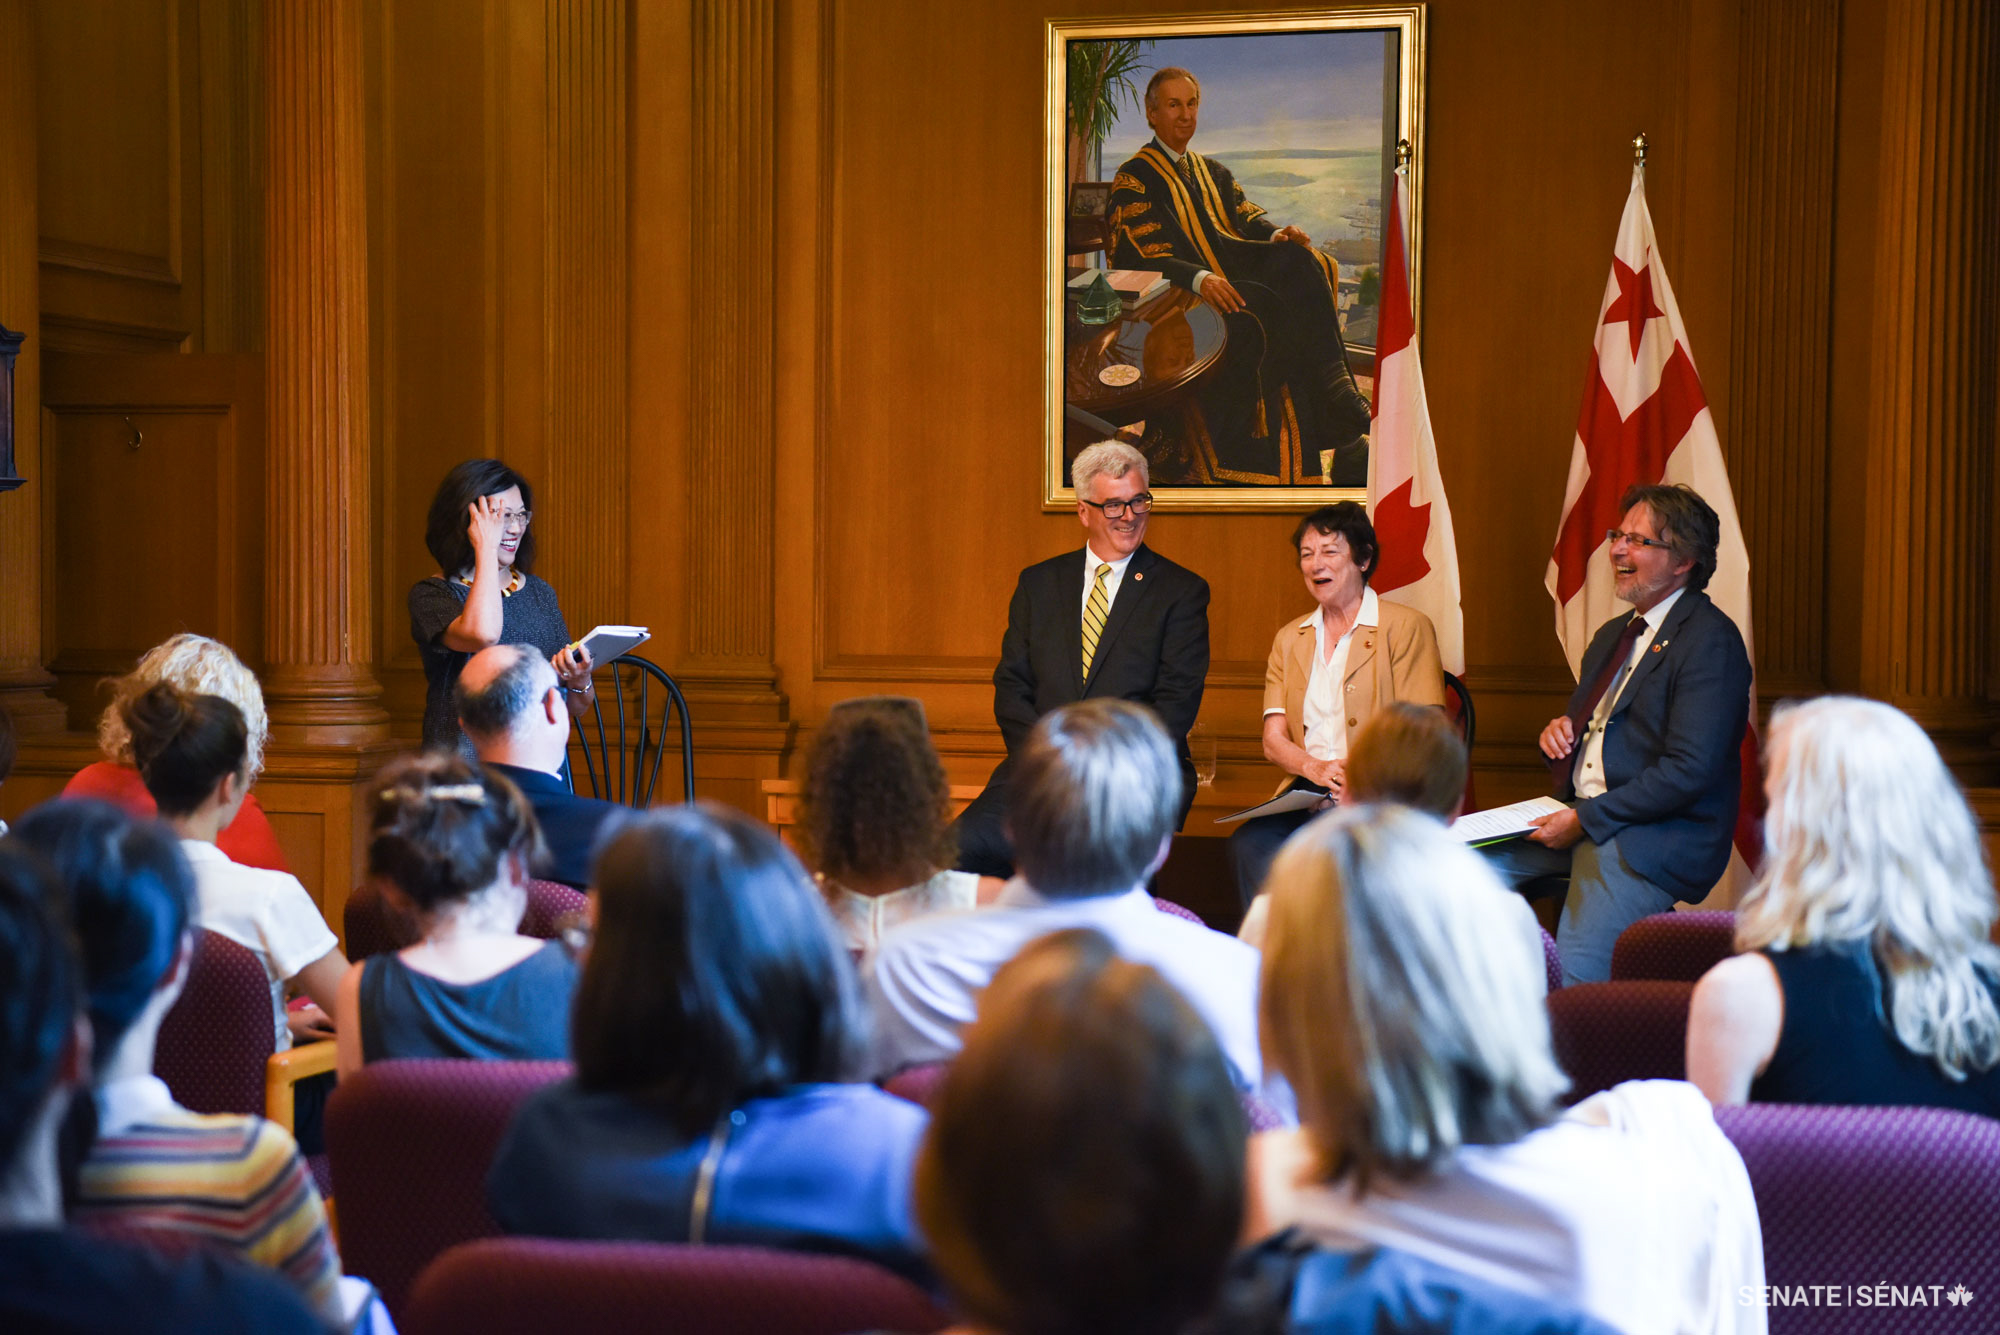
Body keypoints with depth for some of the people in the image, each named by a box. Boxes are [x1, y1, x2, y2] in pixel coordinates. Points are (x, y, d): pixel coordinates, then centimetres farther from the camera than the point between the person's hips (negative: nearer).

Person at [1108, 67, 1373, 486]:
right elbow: (1140, 254, -9)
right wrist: (1199, 279, -27)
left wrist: (1275, 234, -11)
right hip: (1181, 295, -6)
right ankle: (1345, 444, -34)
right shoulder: (1133, 178, 5)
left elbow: (1246, 215, 15)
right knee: (1269, 311, -32)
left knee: (1297, 261, -25)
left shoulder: (1213, 172, 27)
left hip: (1233, 278, 6)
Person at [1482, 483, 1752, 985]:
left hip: (1657, 836, -9)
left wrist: (1586, 819, -18)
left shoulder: (1710, 641, -10)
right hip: (1580, 820, 9)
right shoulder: (1612, 634, 20)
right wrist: (1560, 732, 3)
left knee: (1579, 969, -29)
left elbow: (1688, 771, -19)